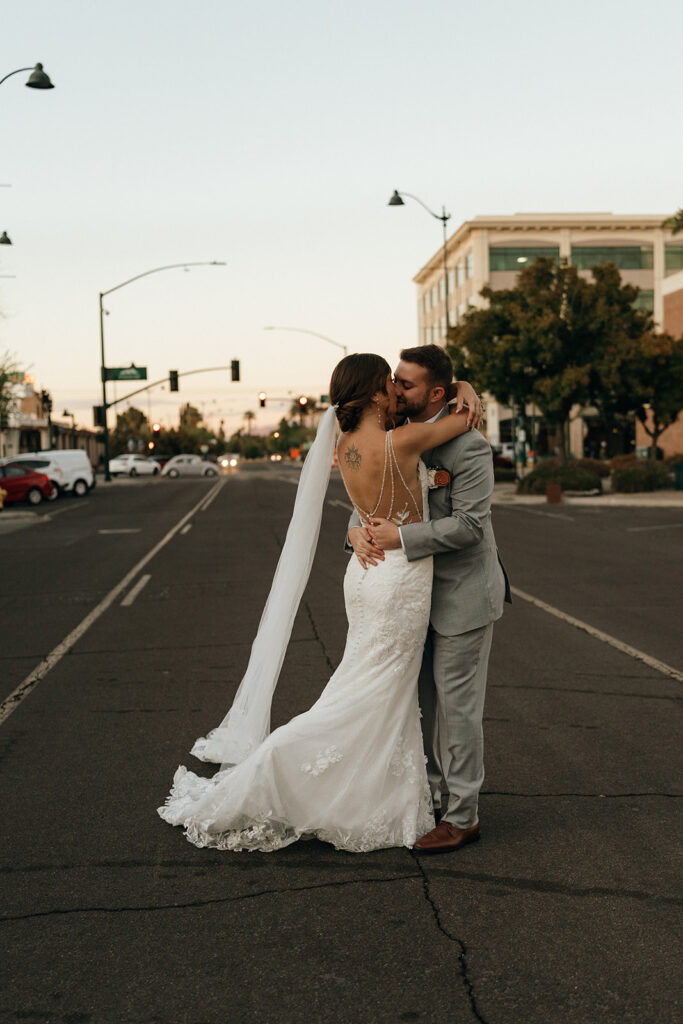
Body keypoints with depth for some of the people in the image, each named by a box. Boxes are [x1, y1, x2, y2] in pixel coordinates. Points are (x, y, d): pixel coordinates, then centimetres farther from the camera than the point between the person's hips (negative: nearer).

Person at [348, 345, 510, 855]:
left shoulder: (468, 445, -20)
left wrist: (399, 537, -27)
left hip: (463, 592, -8)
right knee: (425, 699, 15)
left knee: (457, 703, 0)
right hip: (422, 588, 8)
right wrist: (358, 527, -13)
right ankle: (426, 797, 29)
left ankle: (463, 817, 12)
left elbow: (470, 524, -24)